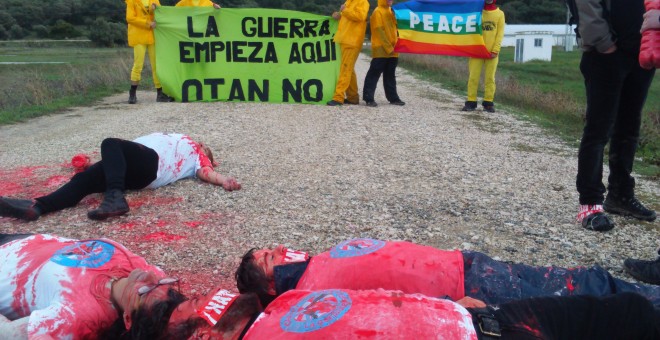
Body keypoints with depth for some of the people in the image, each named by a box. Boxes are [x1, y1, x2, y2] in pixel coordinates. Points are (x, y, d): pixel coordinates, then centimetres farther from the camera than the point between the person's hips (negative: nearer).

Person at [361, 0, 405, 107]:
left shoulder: (391, 11, 18)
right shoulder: (378, 12, -7)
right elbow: (380, 31, -13)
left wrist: (395, 45, 9)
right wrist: (388, 48, -16)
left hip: (392, 51, 8)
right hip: (381, 50, -8)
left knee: (390, 75, 12)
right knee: (374, 74, -6)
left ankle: (393, 98, 17)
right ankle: (369, 98, -5)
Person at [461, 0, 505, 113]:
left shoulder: (500, 14, 7)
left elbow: (500, 33, 2)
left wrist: (495, 50, -8)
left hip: (492, 52, 0)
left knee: (490, 78, 2)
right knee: (473, 77, -3)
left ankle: (488, 103, 6)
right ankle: (471, 102, 1)